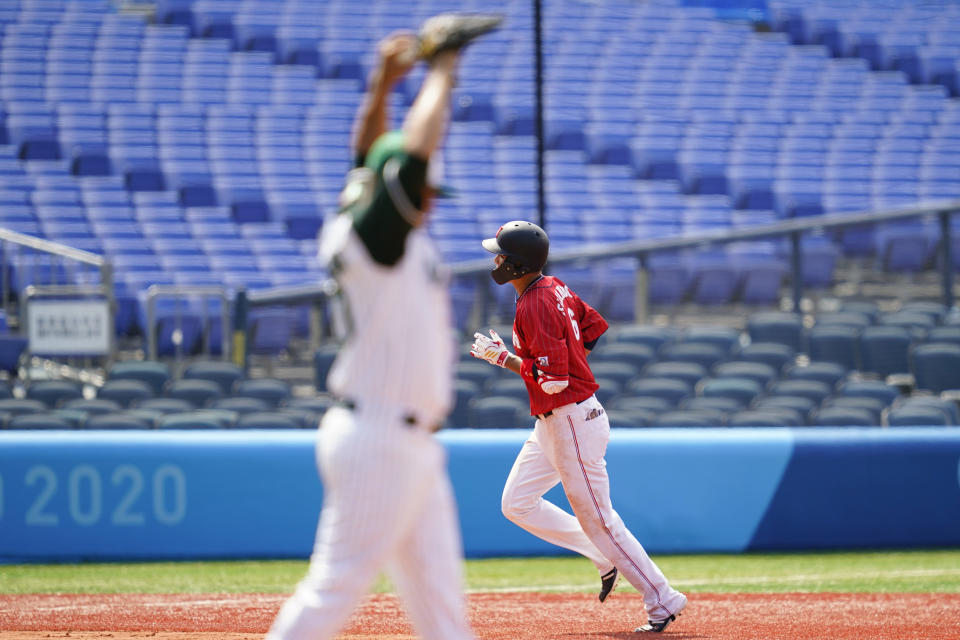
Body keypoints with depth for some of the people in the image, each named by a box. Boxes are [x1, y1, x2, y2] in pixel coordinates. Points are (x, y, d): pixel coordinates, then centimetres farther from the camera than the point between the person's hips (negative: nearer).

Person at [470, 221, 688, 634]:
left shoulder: (534, 306, -22)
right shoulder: (554, 288, 7)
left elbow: (552, 379, -27)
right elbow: (595, 325, 21)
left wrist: (502, 357, -17)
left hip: (573, 422, -10)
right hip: (551, 424, 10)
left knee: (596, 518, -3)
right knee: (516, 504, 13)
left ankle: (662, 601, 6)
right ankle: (606, 558, 19)